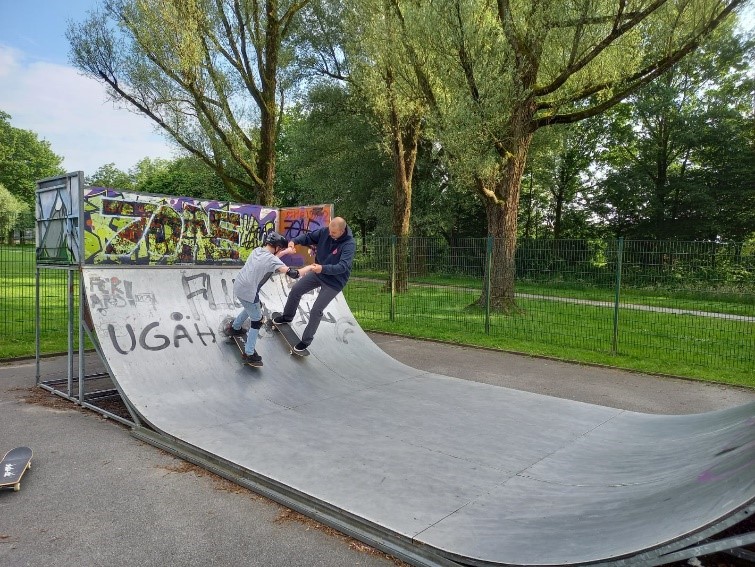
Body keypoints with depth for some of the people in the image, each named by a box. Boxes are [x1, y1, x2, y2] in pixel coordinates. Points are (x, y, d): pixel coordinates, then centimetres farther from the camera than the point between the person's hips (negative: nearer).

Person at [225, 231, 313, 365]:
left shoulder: (257, 250, 3)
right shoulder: (272, 260, -19)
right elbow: (293, 274, -24)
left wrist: (285, 252, 23)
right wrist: (310, 267, -10)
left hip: (238, 286, 8)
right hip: (248, 293, -8)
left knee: (251, 308, 35)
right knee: (257, 320, 8)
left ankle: (234, 327, 53)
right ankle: (249, 354, 13)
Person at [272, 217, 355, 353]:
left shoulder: (349, 244, -31)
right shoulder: (325, 231, -15)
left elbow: (343, 266, -40)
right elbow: (308, 236, -3)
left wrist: (323, 268, -54)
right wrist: (294, 241, -23)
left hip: (334, 281, -6)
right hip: (319, 273, 7)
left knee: (316, 310, -5)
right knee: (295, 290, 14)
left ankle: (306, 340, 17)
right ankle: (287, 317, 42)